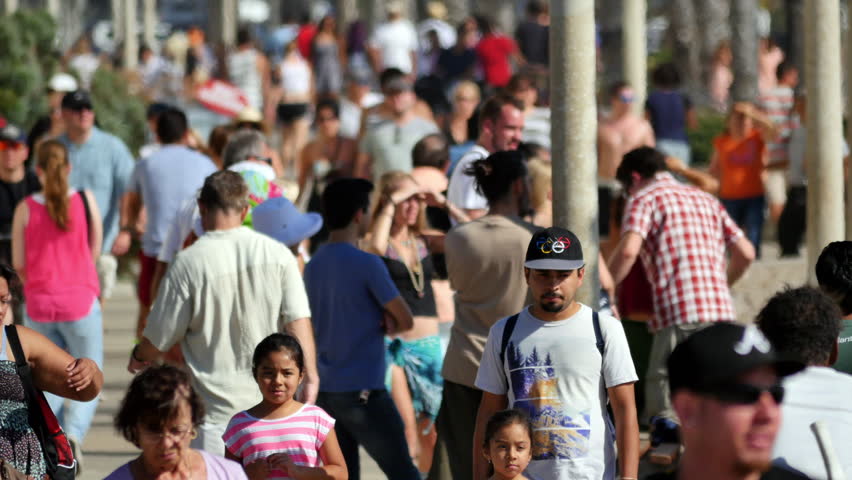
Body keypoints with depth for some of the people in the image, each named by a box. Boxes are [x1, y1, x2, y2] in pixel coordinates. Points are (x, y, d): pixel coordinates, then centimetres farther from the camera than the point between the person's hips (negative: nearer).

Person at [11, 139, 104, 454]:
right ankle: (74, 433, -16)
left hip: (38, 306, 1)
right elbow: (95, 251, 4)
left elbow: (18, 264, 0)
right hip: (80, 301, -1)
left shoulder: (25, 209, -7)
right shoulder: (86, 201, -7)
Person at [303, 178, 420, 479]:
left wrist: (382, 319, 1)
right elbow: (406, 321, -6)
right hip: (364, 391, -7)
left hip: (324, 392, 7)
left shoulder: (313, 267, 9)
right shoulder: (367, 265, -13)